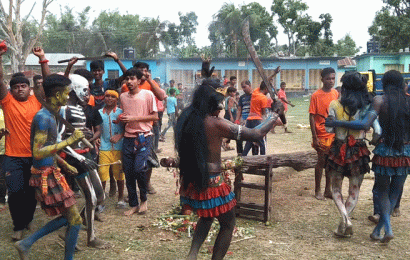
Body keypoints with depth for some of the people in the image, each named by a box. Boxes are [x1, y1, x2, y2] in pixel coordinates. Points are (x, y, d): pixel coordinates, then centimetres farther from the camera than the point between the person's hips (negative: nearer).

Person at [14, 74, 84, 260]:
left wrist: (64, 165, 21)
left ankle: (26, 244, 22)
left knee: (67, 217, 17)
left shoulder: (49, 116, 11)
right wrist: (69, 141, -28)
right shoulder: (44, 118, -19)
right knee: (75, 220, -2)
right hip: (46, 176, -10)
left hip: (51, 173, 10)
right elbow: (38, 153, -27)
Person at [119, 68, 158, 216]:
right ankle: (133, 205, 18)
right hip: (128, 137, 5)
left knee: (140, 168, -17)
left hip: (143, 136, -5)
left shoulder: (148, 95, -4)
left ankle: (144, 199, 8)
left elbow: (155, 116, -5)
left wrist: (134, 118, -12)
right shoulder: (123, 97, 12)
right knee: (128, 172, 4)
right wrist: (122, 119, 2)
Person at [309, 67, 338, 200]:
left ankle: (328, 189, 23)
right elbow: (312, 117, -10)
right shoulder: (316, 95, -9)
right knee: (321, 162, 3)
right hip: (322, 135, -5)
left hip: (334, 135, 5)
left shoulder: (336, 93, 6)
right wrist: (314, 137, -13)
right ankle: (317, 190, 16)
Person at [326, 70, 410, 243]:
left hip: (385, 151, -3)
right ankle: (378, 230, 20)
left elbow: (365, 125, -16)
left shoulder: (380, 100, -6)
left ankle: (388, 228, -4)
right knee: (395, 192, 15)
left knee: (382, 192, 12)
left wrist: (336, 123, -12)